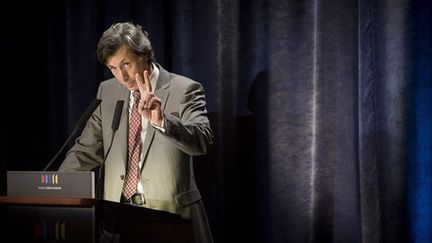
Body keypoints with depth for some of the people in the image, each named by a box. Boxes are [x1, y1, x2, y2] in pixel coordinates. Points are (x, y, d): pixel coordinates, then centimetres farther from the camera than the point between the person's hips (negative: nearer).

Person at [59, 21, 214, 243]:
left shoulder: (184, 90, -4)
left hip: (169, 216, -3)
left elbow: (202, 141, -18)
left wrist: (160, 120, -34)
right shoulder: (107, 91, 10)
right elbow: (86, 152, 13)